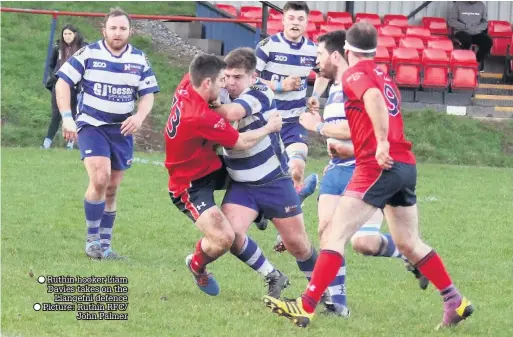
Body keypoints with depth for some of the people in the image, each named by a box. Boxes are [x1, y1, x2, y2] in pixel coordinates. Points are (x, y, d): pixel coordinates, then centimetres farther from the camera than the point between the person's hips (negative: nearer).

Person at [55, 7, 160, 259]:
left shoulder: (139, 60, 2)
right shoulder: (88, 54, -8)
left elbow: (148, 94, 5)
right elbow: (62, 83, -6)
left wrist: (139, 117, -16)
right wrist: (66, 117, -17)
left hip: (122, 130, 4)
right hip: (91, 125, -4)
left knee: (111, 190, 7)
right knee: (100, 179, -21)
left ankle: (104, 245, 17)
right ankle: (92, 239, -9)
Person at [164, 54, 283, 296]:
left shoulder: (186, 86, -11)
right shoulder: (201, 118, -36)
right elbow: (242, 143, -25)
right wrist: (270, 127, -6)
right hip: (191, 187, -10)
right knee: (224, 238, -20)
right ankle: (197, 266, 10)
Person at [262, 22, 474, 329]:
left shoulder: (354, 74, -3)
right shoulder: (384, 77, 21)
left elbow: (374, 97, -24)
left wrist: (382, 143, -30)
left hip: (380, 165, -8)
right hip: (406, 165, 8)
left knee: (334, 236, -9)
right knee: (409, 243, 20)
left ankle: (306, 307, -15)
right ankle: (456, 302, 22)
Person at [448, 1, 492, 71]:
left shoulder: (481, 5, 7)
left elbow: (485, 23, 9)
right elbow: (451, 21, -3)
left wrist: (475, 29, -11)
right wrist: (465, 27, -14)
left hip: (477, 33, 3)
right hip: (462, 32, -3)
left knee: (488, 42, -26)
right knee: (467, 39, -37)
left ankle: (478, 61, -3)